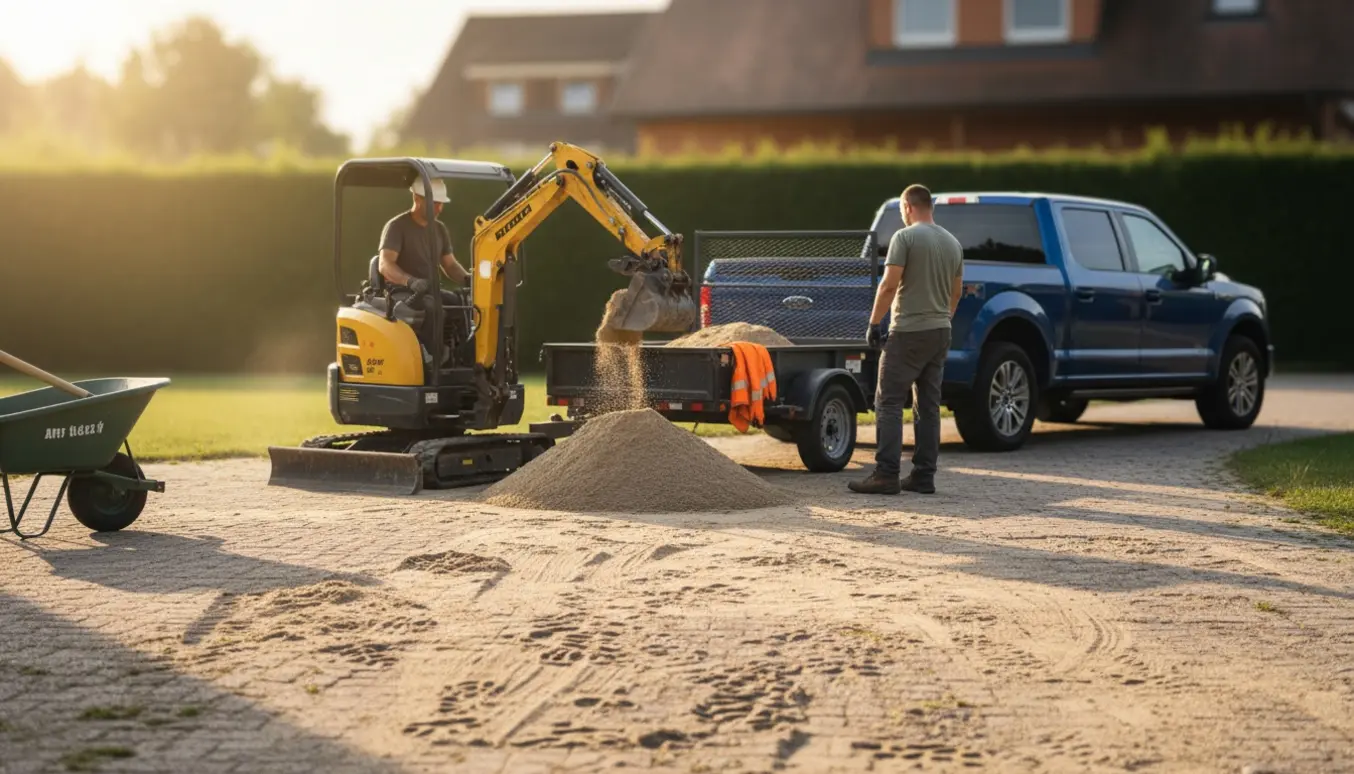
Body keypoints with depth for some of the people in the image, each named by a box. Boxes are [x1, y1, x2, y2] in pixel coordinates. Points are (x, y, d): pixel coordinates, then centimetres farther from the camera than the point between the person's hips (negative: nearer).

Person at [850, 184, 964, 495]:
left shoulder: (905, 237, -10)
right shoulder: (953, 243, 12)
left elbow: (889, 285, -16)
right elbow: (956, 292, 16)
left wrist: (874, 323, -8)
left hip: (908, 332, -7)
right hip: (940, 331, 7)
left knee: (889, 402, -5)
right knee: (929, 406, 10)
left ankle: (886, 475, -11)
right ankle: (924, 476, 10)